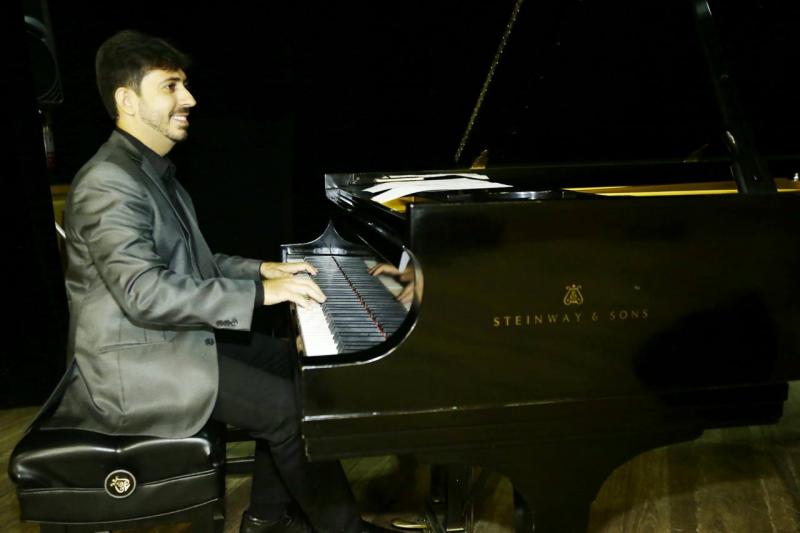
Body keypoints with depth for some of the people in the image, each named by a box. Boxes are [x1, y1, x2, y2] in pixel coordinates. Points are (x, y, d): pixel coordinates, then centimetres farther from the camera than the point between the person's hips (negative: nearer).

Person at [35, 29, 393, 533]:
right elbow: (145, 293, -30)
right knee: (289, 406, -14)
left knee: (286, 360, 12)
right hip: (136, 363, -10)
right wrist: (259, 293, -29)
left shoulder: (152, 171, 13)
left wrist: (261, 269, 7)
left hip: (175, 336, 11)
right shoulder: (108, 183, -21)